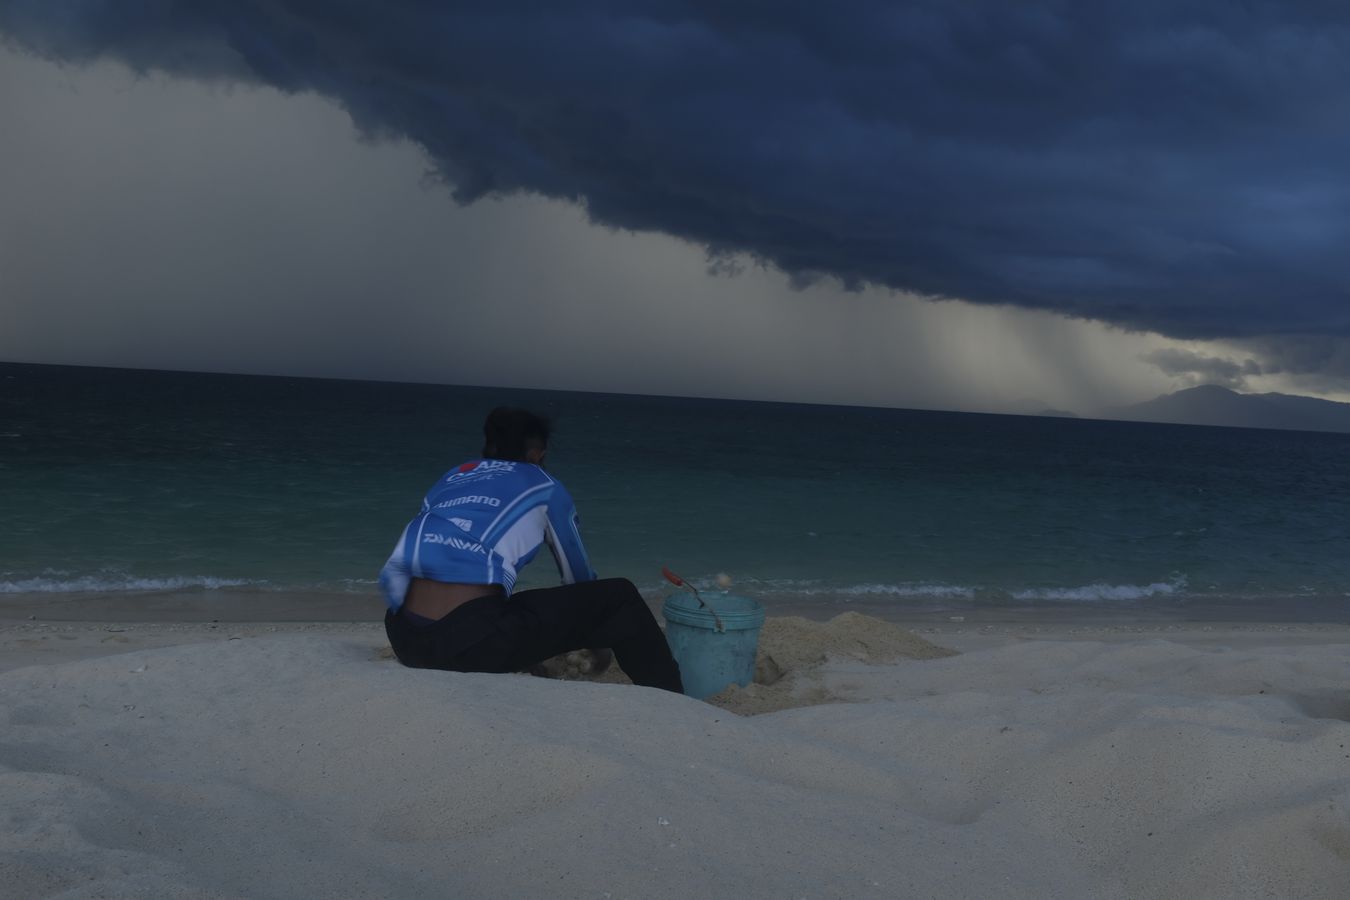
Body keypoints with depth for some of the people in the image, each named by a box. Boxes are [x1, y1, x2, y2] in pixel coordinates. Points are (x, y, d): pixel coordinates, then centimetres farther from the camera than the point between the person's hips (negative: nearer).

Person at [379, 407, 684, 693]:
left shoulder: (452, 478, 28)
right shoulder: (544, 487, 16)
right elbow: (579, 576, 29)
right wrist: (598, 641, 48)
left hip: (405, 640, 6)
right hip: (471, 640, -6)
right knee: (619, 599, 9)